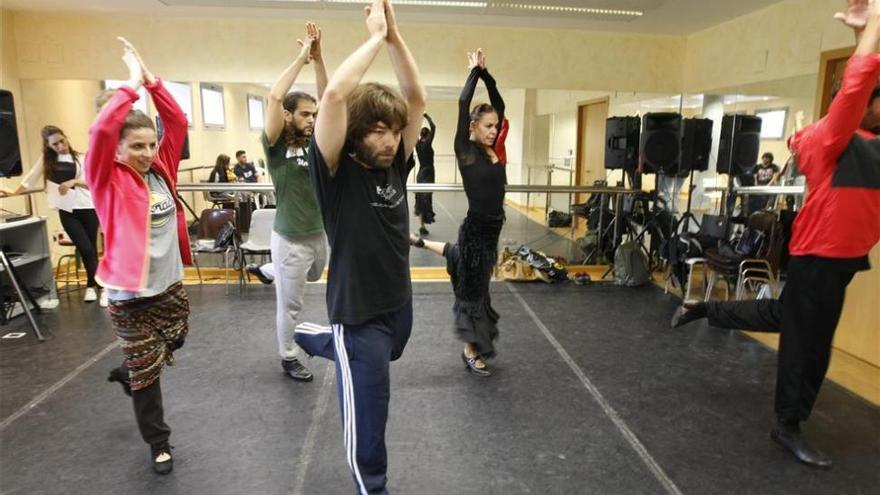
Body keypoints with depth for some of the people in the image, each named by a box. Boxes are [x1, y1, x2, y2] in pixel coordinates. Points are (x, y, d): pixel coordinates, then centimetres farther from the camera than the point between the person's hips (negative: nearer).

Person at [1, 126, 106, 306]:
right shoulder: (46, 159, 7)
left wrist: (74, 182, -17)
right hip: (67, 211, 0)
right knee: (86, 249, -9)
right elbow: (31, 178, 18)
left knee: (92, 249, 2)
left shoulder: (79, 158, 4)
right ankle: (103, 288, -2)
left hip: (87, 208, 0)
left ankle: (91, 286, 15)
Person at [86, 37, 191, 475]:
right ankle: (158, 443, 26)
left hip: (171, 286, 5)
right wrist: (132, 84, -22)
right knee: (146, 373, 8)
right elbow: (100, 131, -28)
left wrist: (152, 81, -10)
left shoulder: (161, 171, 1)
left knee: (169, 350, 24)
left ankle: (125, 373, 55)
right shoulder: (108, 179, -11)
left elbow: (177, 123, -2)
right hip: (130, 296, -5)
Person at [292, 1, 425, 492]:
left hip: (400, 304, 7)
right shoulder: (337, 171, -18)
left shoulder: (395, 164, -2)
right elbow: (334, 96, -33)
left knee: (375, 363, 36)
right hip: (360, 315, -7)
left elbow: (417, 97, -4)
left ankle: (315, 339, 60)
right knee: (367, 423, 6)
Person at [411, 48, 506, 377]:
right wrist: (475, 71, -6)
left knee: (460, 257, 33)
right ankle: (471, 354, 22)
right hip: (475, 230, -7)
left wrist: (485, 73, 8)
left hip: (492, 230, 7)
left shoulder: (494, 151, 6)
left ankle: (422, 243, 51)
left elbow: (499, 105, 12)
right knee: (473, 291, 7)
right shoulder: (466, 152, -12)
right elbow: (463, 103, -16)